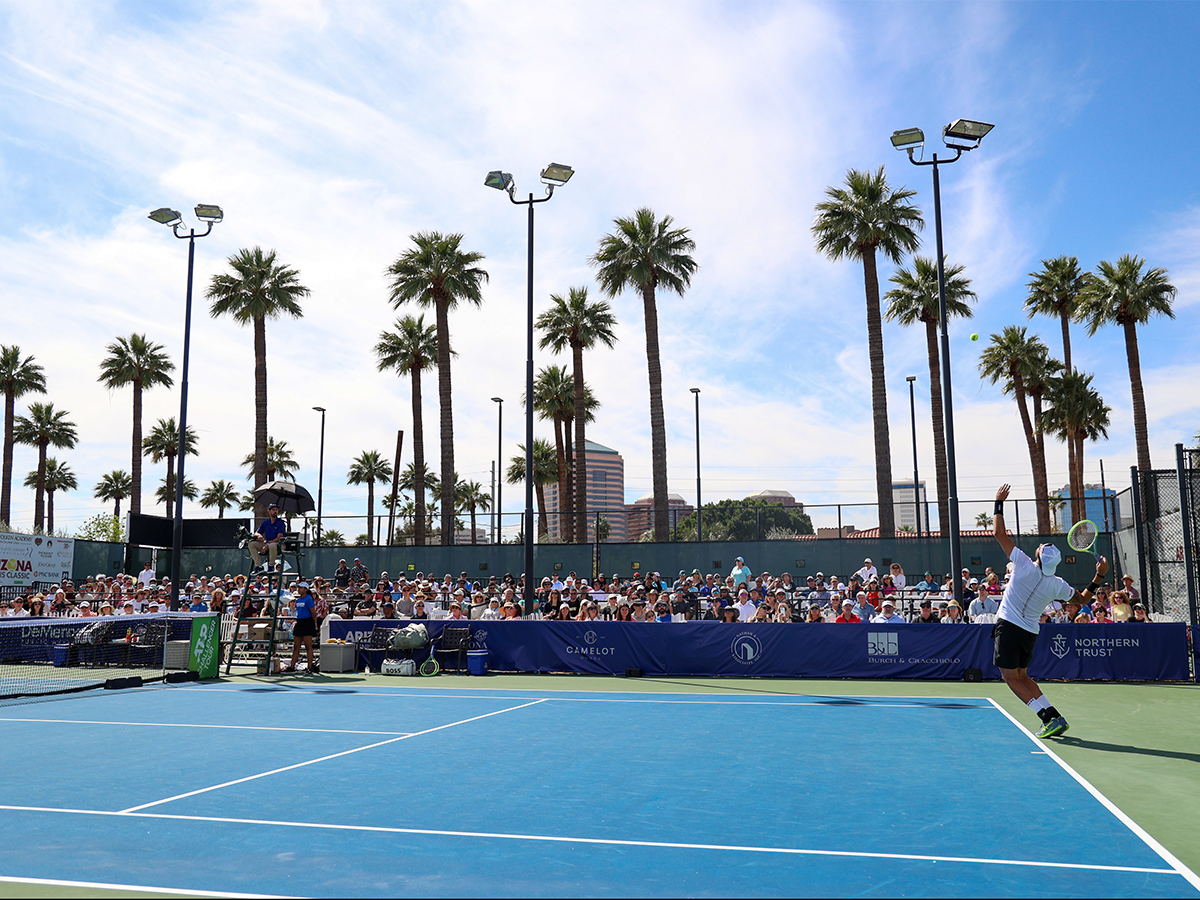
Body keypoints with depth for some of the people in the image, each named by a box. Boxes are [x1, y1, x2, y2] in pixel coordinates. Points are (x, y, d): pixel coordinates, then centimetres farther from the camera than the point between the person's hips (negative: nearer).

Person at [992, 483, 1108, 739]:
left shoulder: (1024, 565, -16)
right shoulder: (1057, 585, -4)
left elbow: (998, 533, -11)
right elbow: (1084, 598, 14)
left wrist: (999, 503, -1)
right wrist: (1099, 576, 16)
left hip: (1008, 627, -5)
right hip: (1030, 632, 6)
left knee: (1011, 677, 1)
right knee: (1021, 675, 21)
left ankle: (1051, 717, -10)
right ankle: (1052, 716, 9)